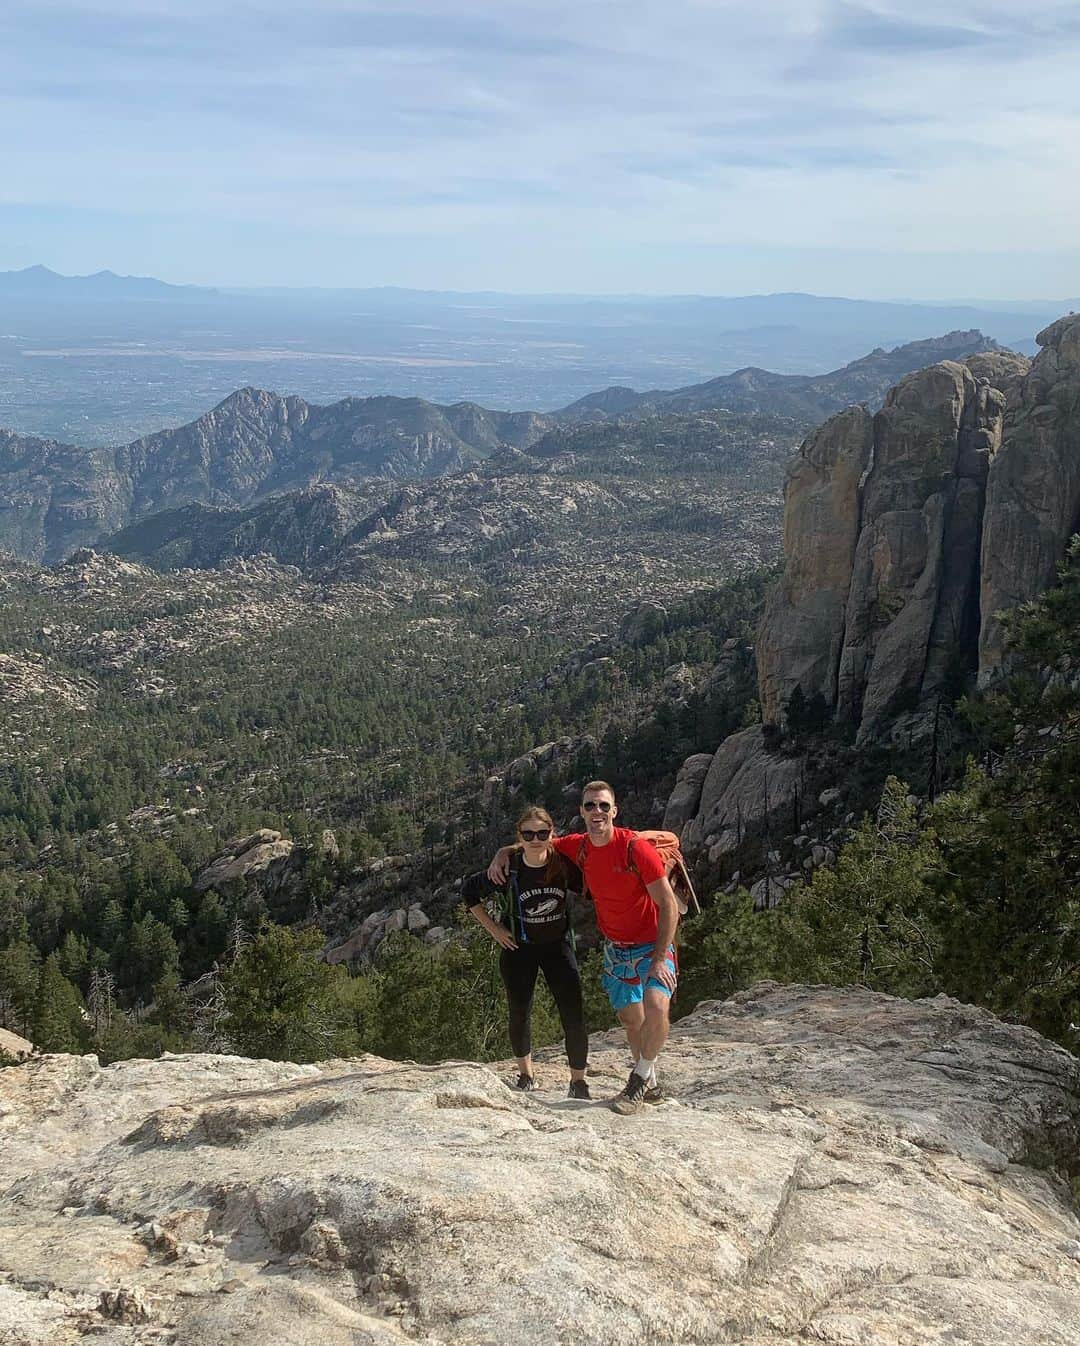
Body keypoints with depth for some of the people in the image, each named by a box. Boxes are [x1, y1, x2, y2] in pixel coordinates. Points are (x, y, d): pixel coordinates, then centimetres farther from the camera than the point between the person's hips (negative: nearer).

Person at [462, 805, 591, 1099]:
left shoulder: (564, 864, -17)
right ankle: (525, 1074, 32)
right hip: (518, 947, 0)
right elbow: (469, 890, -3)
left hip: (558, 945, 0)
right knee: (520, 1014, 11)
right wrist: (493, 928, -4)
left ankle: (578, 1081, 8)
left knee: (574, 1016, -8)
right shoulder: (508, 870, -18)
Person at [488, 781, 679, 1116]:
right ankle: (651, 1085, 32)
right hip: (615, 947, 6)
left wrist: (659, 958, -24)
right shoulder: (578, 847, -6)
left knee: (656, 1006, -27)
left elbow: (669, 905, -19)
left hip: (651, 944, -6)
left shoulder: (636, 848, -22)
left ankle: (639, 1079, -7)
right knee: (629, 1018, 13)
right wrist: (504, 853, -4)